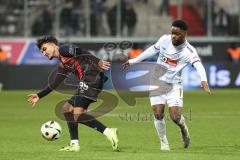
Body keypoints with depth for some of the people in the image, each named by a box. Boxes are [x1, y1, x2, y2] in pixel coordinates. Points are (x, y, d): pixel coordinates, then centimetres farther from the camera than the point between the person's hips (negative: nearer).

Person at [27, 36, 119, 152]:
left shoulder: (64, 49, 2)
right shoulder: (61, 65, 28)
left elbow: (82, 53, -14)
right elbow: (53, 84, 34)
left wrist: (98, 62, -27)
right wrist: (39, 96, 36)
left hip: (92, 78, -10)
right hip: (86, 83, 10)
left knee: (77, 114, -17)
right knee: (67, 108, 17)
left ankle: (108, 132, -25)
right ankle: (74, 145, 14)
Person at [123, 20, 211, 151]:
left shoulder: (188, 51, -19)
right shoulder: (164, 39, -7)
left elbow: (197, 64, -36)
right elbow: (153, 50, 11)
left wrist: (203, 80, -56)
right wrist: (133, 61, 16)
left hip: (174, 85, -3)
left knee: (175, 116, -13)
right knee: (158, 114, -7)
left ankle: (183, 129, 24)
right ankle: (164, 143, 12)